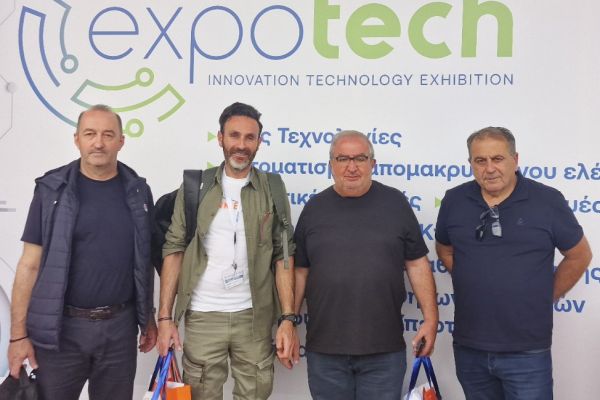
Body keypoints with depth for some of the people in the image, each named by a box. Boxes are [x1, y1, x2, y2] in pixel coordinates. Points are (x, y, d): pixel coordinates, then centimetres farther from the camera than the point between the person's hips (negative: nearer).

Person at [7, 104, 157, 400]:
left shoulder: (137, 192, 4)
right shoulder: (52, 190, -4)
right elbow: (30, 264, -4)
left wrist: (149, 318, 10)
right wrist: (18, 334, -7)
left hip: (120, 327, 2)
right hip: (60, 327, -2)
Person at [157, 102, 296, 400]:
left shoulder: (272, 191, 3)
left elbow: (283, 257, 1)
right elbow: (174, 251, 1)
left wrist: (288, 319, -6)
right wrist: (165, 317, -5)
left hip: (255, 317, 0)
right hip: (202, 316, 0)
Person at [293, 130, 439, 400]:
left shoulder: (395, 203, 2)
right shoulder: (314, 209, 5)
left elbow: (417, 264, 3)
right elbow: (299, 271, 8)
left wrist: (430, 318, -2)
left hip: (385, 350, -1)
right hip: (324, 350, 1)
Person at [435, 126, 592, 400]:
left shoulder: (547, 200, -7)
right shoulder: (454, 200, 1)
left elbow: (579, 255, 4)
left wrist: (544, 298, 4)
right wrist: (472, 283, 9)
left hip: (527, 351, -3)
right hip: (469, 348, 3)